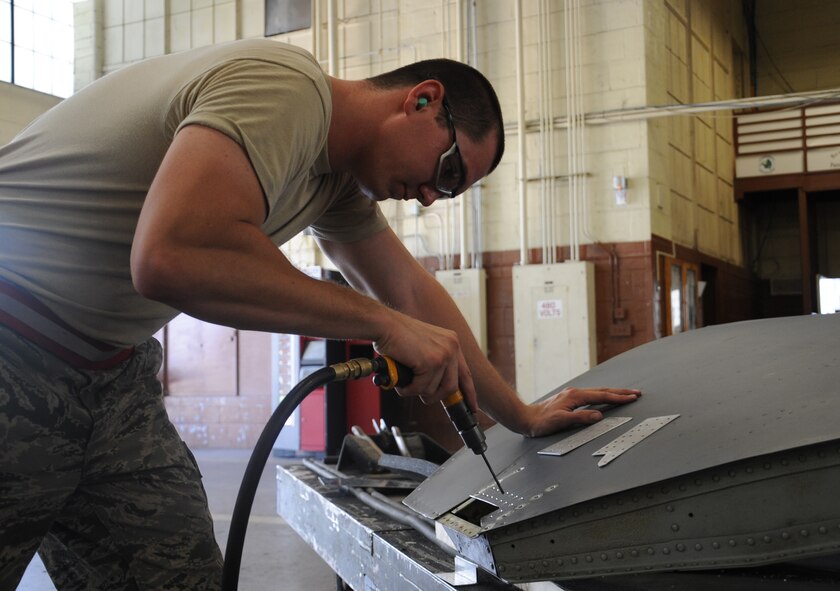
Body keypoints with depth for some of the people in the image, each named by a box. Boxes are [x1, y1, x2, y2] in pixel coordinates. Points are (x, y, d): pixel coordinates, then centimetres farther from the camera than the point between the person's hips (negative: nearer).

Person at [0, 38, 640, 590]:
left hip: (107, 374, 9)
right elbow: (173, 256, -34)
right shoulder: (287, 89, -20)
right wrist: (384, 325, -24)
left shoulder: (337, 176, 11)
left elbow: (412, 292, 18)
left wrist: (525, 416, 21)